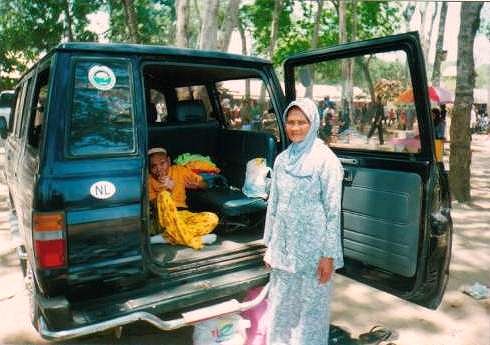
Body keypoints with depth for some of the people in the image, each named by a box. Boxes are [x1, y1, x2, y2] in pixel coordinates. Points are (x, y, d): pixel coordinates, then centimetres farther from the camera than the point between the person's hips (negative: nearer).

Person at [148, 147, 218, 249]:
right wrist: (167, 189, -22)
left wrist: (193, 184, -11)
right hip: (164, 218, -2)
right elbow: (154, 205, -8)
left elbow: (204, 184, 9)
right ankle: (190, 239, -31)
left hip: (183, 215, 3)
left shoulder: (179, 170, 4)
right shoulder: (150, 179, 0)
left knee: (212, 218, -22)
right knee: (164, 195, -32)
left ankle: (166, 237, -28)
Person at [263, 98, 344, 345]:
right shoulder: (282, 159, 4)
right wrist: (269, 244, 11)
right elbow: (273, 203, 10)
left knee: (311, 304, 10)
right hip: (283, 245, 5)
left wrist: (329, 255, -13)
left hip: (312, 245, -5)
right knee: (281, 302, 17)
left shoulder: (326, 160, -12)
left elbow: (333, 210, -12)